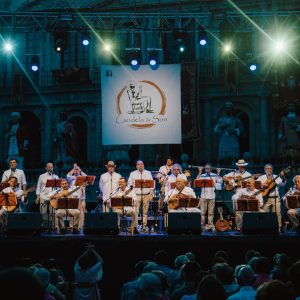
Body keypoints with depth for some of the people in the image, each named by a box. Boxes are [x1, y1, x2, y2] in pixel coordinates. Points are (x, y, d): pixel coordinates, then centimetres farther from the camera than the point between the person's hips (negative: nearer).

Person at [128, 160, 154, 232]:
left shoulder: (148, 173, 12)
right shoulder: (132, 174, 10)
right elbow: (129, 184, 7)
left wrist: (151, 194, 1)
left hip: (146, 195, 1)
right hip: (136, 195, -1)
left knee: (145, 212, 4)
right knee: (135, 211, -10)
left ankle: (144, 227, 9)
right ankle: (135, 226, -9)